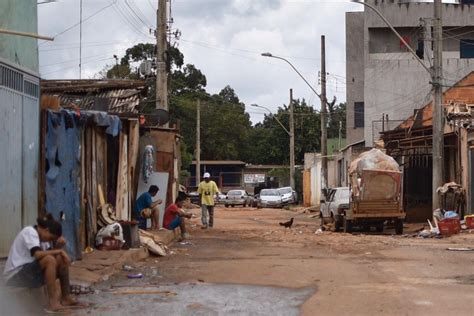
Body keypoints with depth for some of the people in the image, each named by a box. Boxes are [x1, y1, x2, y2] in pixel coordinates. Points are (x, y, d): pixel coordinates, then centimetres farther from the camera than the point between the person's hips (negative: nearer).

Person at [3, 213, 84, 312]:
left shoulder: (40, 236, 13)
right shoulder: (30, 232, -14)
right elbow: (38, 254, -29)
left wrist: (59, 245, -7)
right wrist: (59, 251, -20)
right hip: (15, 275, -10)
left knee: (61, 260, 0)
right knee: (49, 260, -30)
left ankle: (66, 298, 3)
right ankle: (53, 302, -29)